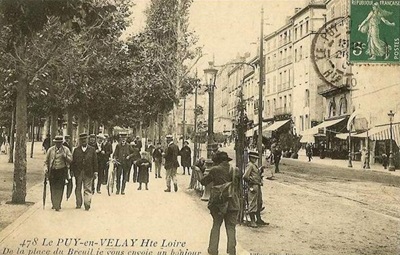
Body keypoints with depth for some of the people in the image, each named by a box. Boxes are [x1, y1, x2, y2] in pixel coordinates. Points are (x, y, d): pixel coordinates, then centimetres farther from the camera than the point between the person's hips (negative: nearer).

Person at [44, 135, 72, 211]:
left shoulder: (66, 150, 5)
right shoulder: (50, 150, 8)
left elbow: (70, 160, 1)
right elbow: (46, 161, 13)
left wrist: (65, 156, -15)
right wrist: (46, 168, 0)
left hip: (62, 172, -2)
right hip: (52, 171, 2)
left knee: (59, 189, -7)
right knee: (53, 189, 5)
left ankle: (58, 205, -3)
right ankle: (54, 204, 20)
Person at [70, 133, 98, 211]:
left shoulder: (92, 150, 5)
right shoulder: (76, 150, 7)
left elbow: (95, 161, 5)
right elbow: (73, 161, 7)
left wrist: (95, 172, 1)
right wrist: (72, 171, 1)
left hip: (88, 173, -2)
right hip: (78, 172, 2)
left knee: (87, 189, -2)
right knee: (78, 189, 10)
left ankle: (87, 204, 0)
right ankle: (78, 204, 21)